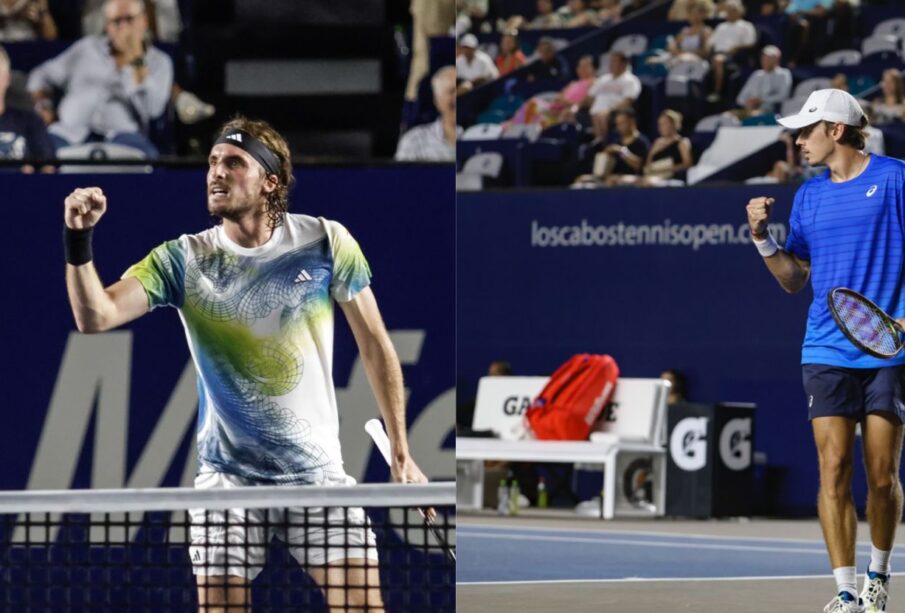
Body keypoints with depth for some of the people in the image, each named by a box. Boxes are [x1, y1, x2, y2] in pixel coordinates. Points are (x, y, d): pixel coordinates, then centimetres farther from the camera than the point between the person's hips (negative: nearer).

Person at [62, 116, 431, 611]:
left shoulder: (327, 243, -4)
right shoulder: (184, 259, -4)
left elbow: (375, 347, 3)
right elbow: (95, 315, -16)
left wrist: (401, 454, 2)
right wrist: (78, 240, -33)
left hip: (318, 471, 0)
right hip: (226, 475, 0)